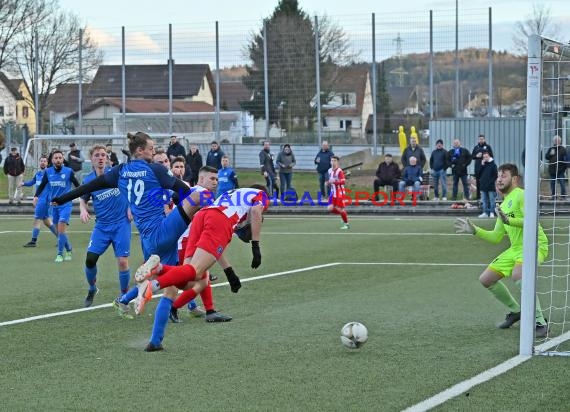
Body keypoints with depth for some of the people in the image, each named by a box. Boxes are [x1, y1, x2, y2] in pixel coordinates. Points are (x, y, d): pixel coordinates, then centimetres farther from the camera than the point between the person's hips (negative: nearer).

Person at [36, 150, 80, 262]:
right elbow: (42, 185, 12)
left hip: (65, 205, -4)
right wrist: (36, 196, -1)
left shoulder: (69, 171, -7)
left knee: (61, 229, -15)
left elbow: (77, 185, 0)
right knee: (59, 231, 9)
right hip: (54, 205, 4)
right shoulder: (48, 172, 2)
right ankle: (69, 250, 27)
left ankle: (60, 254, -6)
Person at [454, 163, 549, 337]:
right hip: (515, 249, 10)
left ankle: (540, 322, -27)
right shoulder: (504, 205, 18)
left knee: (517, 274, -37)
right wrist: (474, 230, 15)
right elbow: (496, 237, 23)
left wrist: (509, 221, -36)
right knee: (486, 279, 10)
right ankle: (516, 310, 29)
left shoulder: (520, 195, -10)